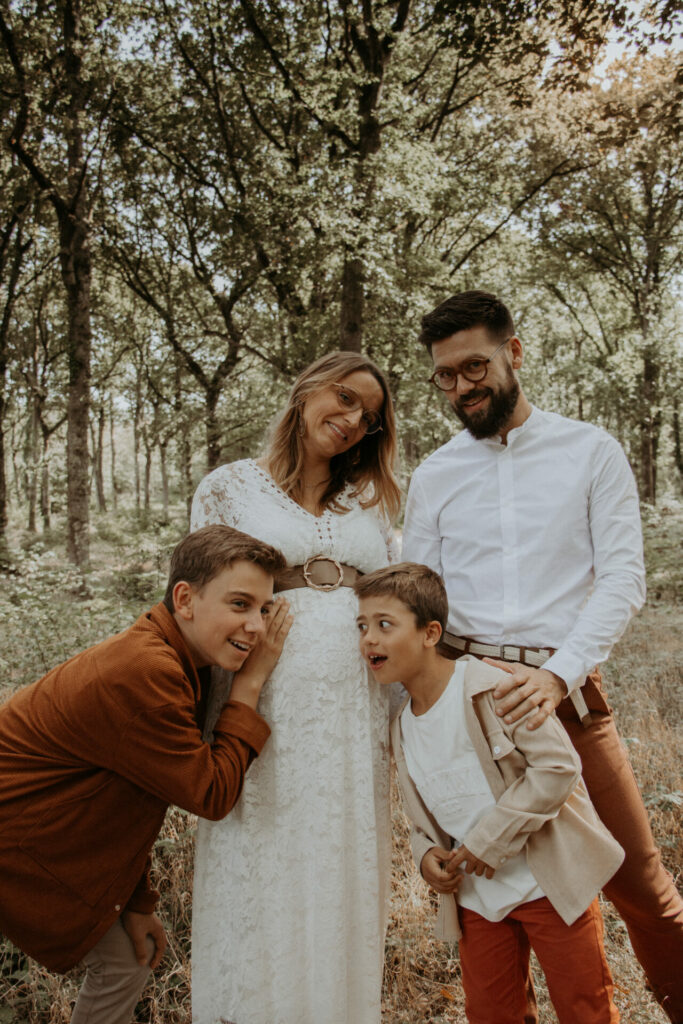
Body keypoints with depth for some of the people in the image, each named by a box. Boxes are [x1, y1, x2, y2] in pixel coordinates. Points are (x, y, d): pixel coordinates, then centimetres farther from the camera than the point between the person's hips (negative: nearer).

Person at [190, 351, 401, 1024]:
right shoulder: (230, 486, 2)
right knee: (262, 870, 6)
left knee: (345, 874, 13)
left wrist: (399, 713, 9)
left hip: (357, 708, 3)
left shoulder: (370, 498, 12)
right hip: (269, 698, -3)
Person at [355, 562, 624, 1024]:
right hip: (476, 898, 6)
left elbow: (558, 766, -22)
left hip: (549, 884, -5)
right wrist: (430, 854, -7)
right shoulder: (401, 728, 2)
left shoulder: (492, 686, -20)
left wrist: (489, 840, -20)